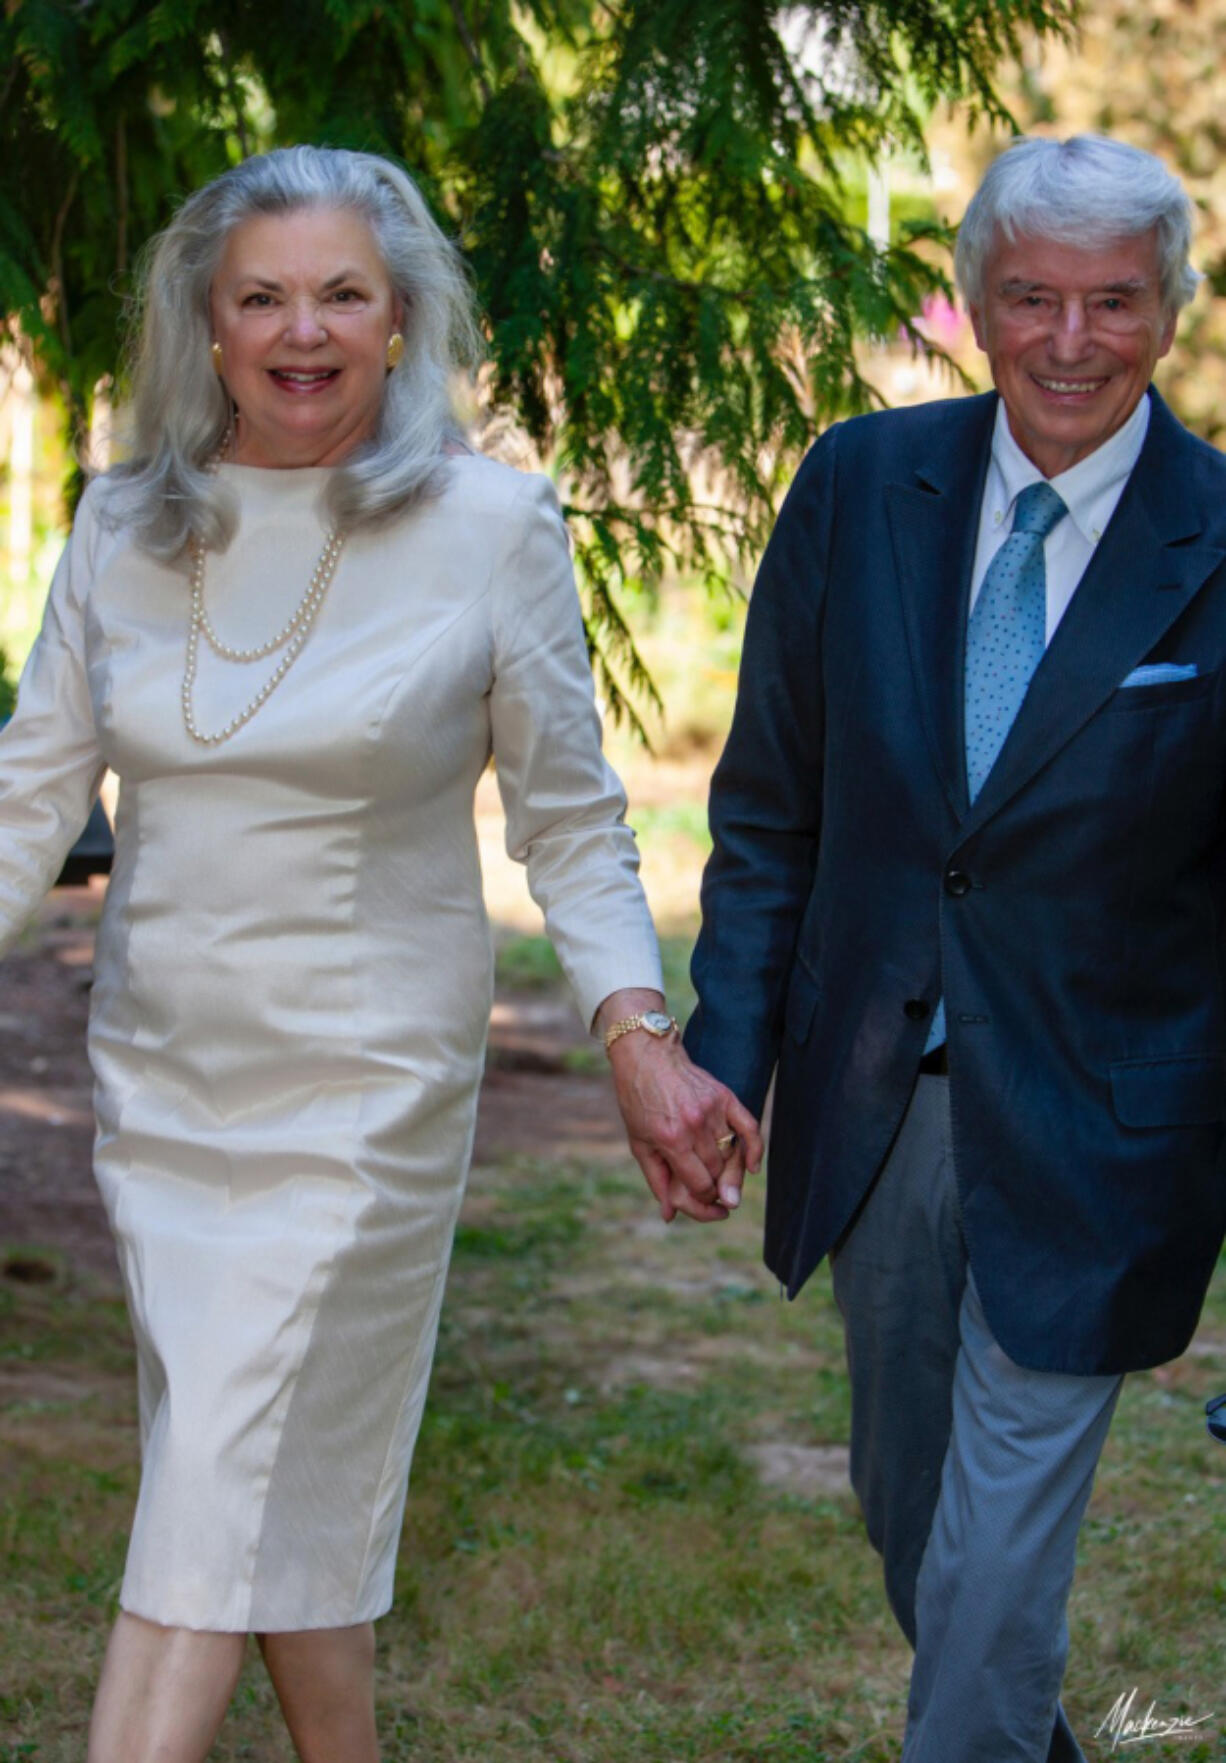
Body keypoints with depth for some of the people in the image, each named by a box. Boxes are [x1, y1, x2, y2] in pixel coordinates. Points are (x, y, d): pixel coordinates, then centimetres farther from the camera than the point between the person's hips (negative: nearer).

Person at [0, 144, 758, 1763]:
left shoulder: (490, 524, -7)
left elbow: (570, 818, -2)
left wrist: (640, 1039, -12)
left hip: (360, 1085, -4)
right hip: (158, 1071, 4)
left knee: (219, 1504, -7)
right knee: (290, 1492, 13)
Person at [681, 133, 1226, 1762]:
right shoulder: (861, 486, -1)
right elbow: (770, 810, 5)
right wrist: (726, 1056, -1)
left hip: (1086, 1139, -4)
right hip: (872, 1109, 5)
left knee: (996, 1553, -2)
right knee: (904, 1506, 22)